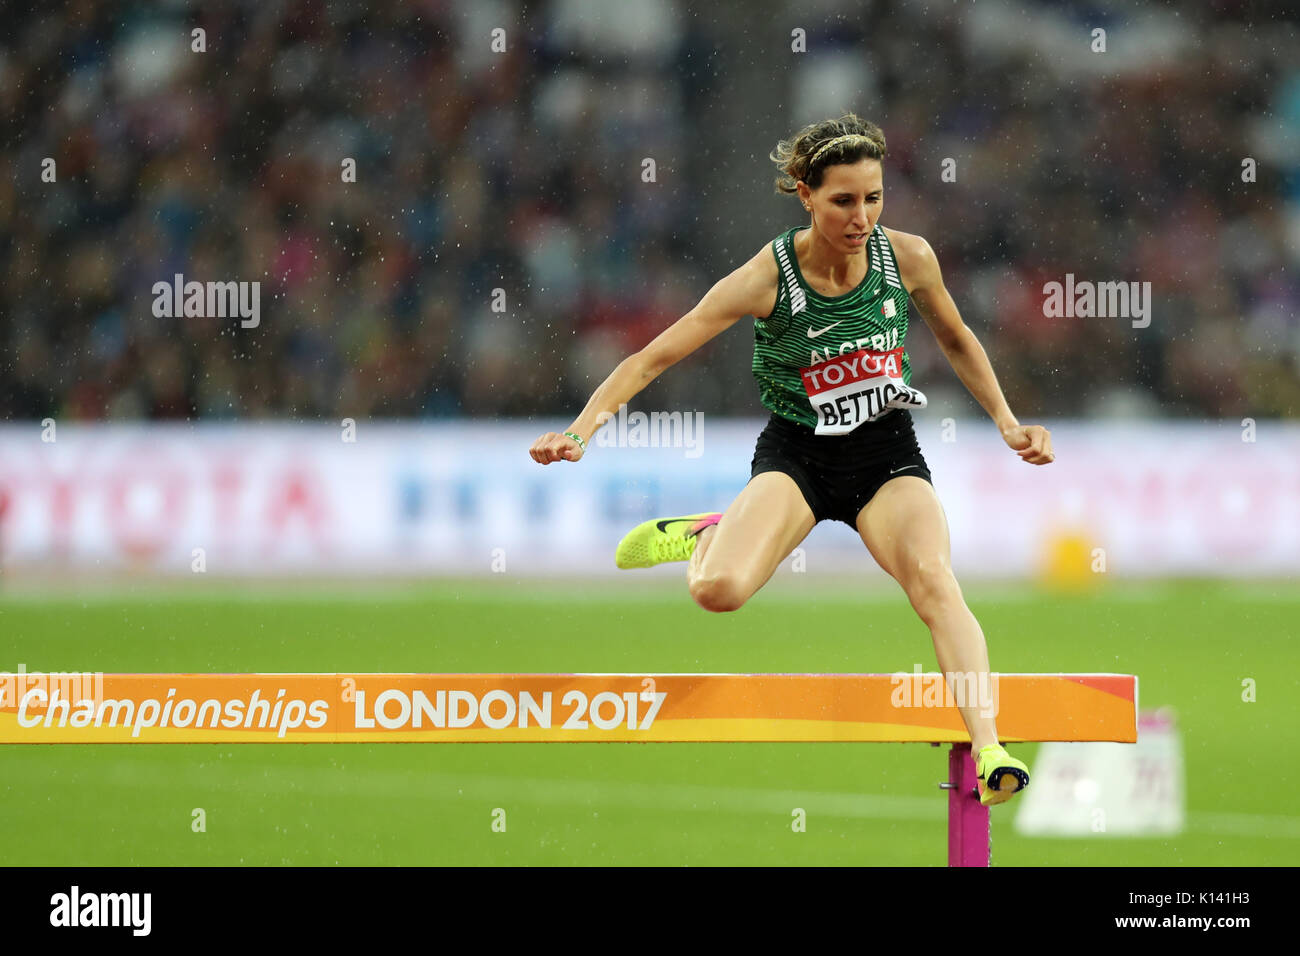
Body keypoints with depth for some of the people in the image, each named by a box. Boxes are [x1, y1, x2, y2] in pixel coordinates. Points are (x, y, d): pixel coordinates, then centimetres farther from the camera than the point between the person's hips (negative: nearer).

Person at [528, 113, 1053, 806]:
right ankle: (711, 535, 11)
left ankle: (987, 748, -35)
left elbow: (957, 341, 14)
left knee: (934, 579, -29)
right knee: (719, 590, -27)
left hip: (887, 453, 1)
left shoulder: (908, 258, -8)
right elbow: (653, 358, -13)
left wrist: (1008, 424, 10)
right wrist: (582, 429, -24)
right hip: (795, 454, -1)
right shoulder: (767, 278, -17)